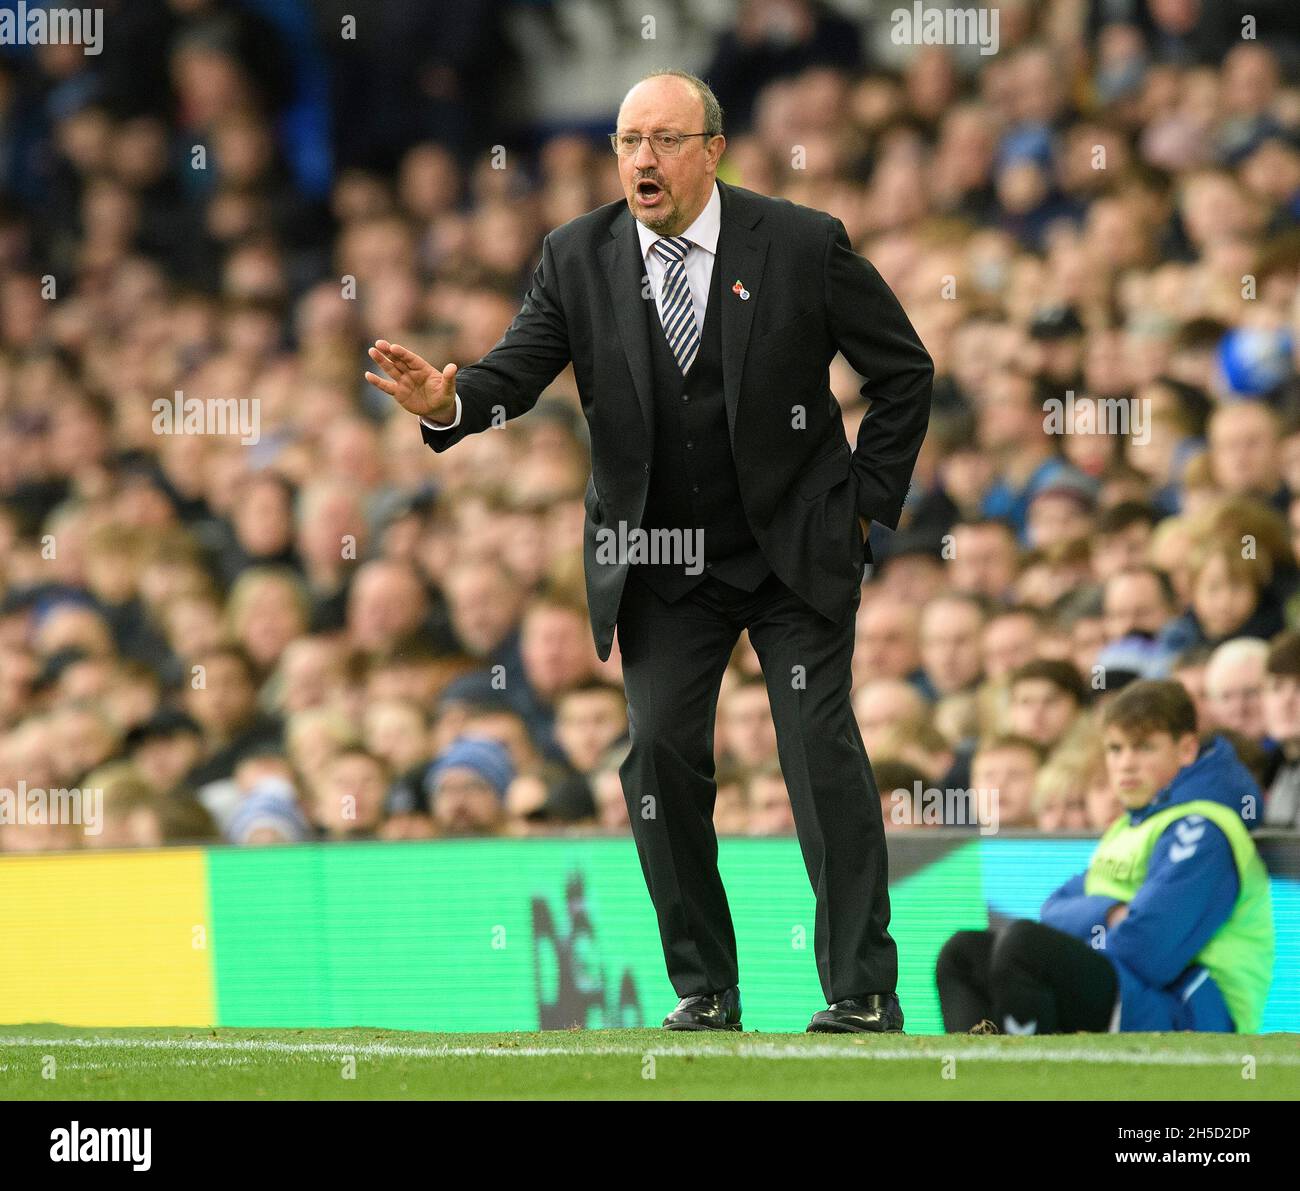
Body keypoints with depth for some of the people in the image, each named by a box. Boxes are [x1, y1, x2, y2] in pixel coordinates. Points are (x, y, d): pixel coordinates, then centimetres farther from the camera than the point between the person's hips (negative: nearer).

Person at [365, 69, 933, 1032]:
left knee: (824, 753, -9)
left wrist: (868, 507, -2)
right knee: (662, 760, -4)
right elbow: (519, 368, -10)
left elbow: (904, 370, 0)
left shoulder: (802, 245, -9)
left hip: (796, 553, -3)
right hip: (661, 570, 3)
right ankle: (705, 989, 9)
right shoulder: (580, 257, -2)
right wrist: (449, 402, -33)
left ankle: (863, 990, -2)